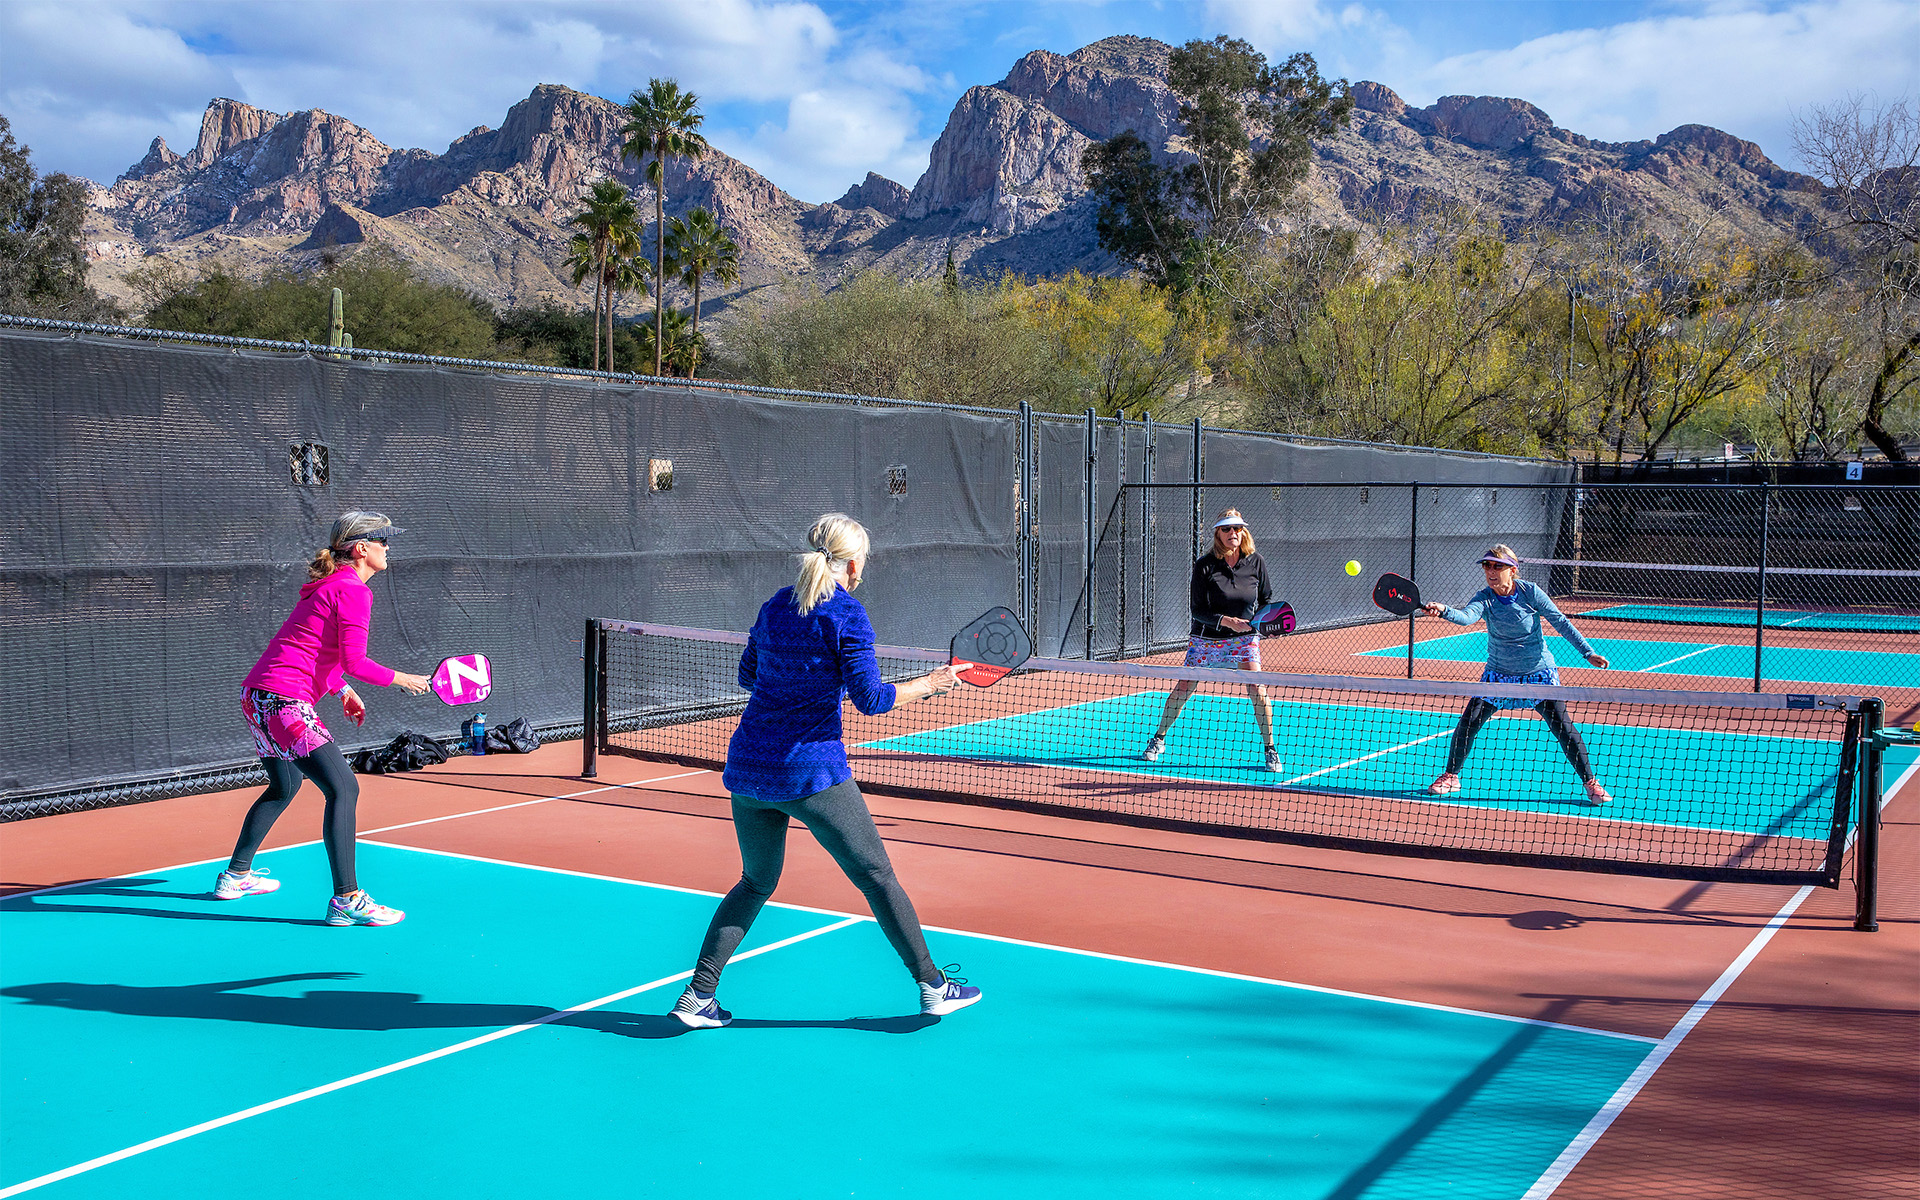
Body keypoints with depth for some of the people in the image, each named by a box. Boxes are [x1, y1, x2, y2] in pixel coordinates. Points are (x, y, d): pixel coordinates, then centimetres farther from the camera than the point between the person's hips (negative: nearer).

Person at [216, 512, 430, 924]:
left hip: (257, 696, 11)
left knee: (284, 787, 27)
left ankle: (235, 876, 40)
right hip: (284, 700, -11)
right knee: (343, 788, -14)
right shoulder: (352, 591, -12)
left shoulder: (329, 585, 18)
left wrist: (341, 689, 21)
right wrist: (400, 679, -5)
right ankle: (347, 900, -17)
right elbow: (354, 662, -19)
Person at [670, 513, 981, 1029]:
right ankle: (933, 987, 16)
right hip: (812, 769, -6)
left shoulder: (775, 605, 10)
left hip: (747, 767, 6)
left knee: (756, 884, 21)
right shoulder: (846, 614, -9)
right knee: (877, 877, 7)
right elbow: (871, 698, -13)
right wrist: (930, 684, 0)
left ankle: (697, 995, 15)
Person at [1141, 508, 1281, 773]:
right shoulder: (1204, 565, -13)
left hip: (1244, 636, 1)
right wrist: (1226, 621, -27)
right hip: (1206, 638, -1)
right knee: (1183, 688, 1)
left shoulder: (1256, 562, -6)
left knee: (1257, 688, -16)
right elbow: (1197, 609, -14)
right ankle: (1159, 739, 23)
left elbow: (1266, 599, 8)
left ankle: (1270, 749, -2)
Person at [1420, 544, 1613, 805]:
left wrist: (1588, 652, -9)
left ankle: (1590, 782, 10)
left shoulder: (1530, 592, -14)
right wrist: (1444, 611, -55)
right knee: (1467, 723, -6)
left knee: (1563, 728, -7)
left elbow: (1561, 622, -7)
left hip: (1538, 673, -1)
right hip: (1498, 674, 2)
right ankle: (1450, 776, 14)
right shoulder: (1485, 597, -12)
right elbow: (1467, 615, -34)